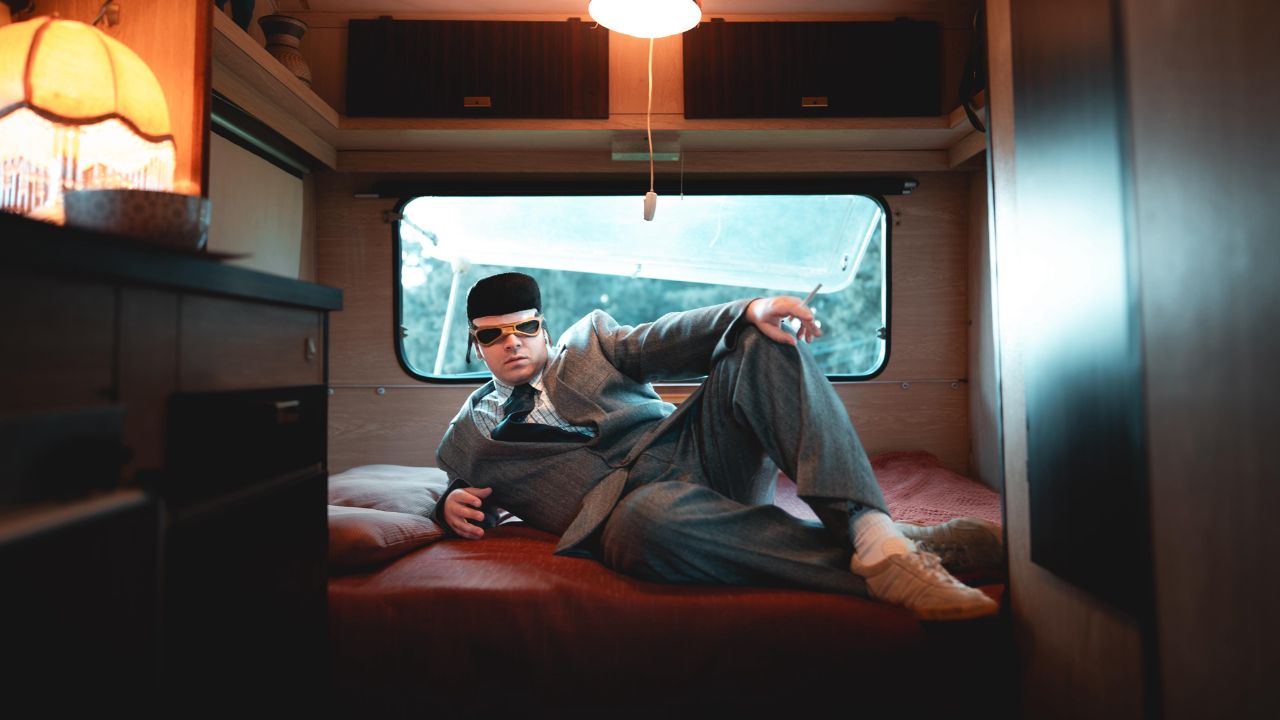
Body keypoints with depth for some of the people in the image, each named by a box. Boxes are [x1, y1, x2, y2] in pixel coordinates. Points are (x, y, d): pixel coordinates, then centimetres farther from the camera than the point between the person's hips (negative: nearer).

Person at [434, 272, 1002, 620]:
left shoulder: (586, 339, 20)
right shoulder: (465, 439, 21)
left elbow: (658, 343, 6)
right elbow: (470, 494, 28)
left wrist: (748, 312, -12)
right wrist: (455, 504, 2)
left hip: (690, 449, 3)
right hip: (625, 509, -2)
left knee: (764, 342, -20)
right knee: (654, 518, -41)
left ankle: (875, 534, -34)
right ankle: (916, 546, -31)